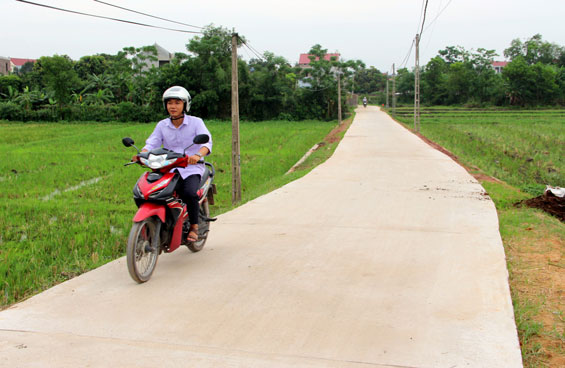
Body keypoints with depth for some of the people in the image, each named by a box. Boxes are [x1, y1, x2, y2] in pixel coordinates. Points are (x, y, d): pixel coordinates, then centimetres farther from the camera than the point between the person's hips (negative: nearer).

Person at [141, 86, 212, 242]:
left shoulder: (195, 122, 0)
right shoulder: (162, 125, 10)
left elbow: (207, 141, -15)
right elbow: (152, 143, 1)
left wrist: (198, 155, -37)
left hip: (191, 169, -3)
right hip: (168, 169, 3)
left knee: (190, 193, -32)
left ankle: (194, 225, -7)